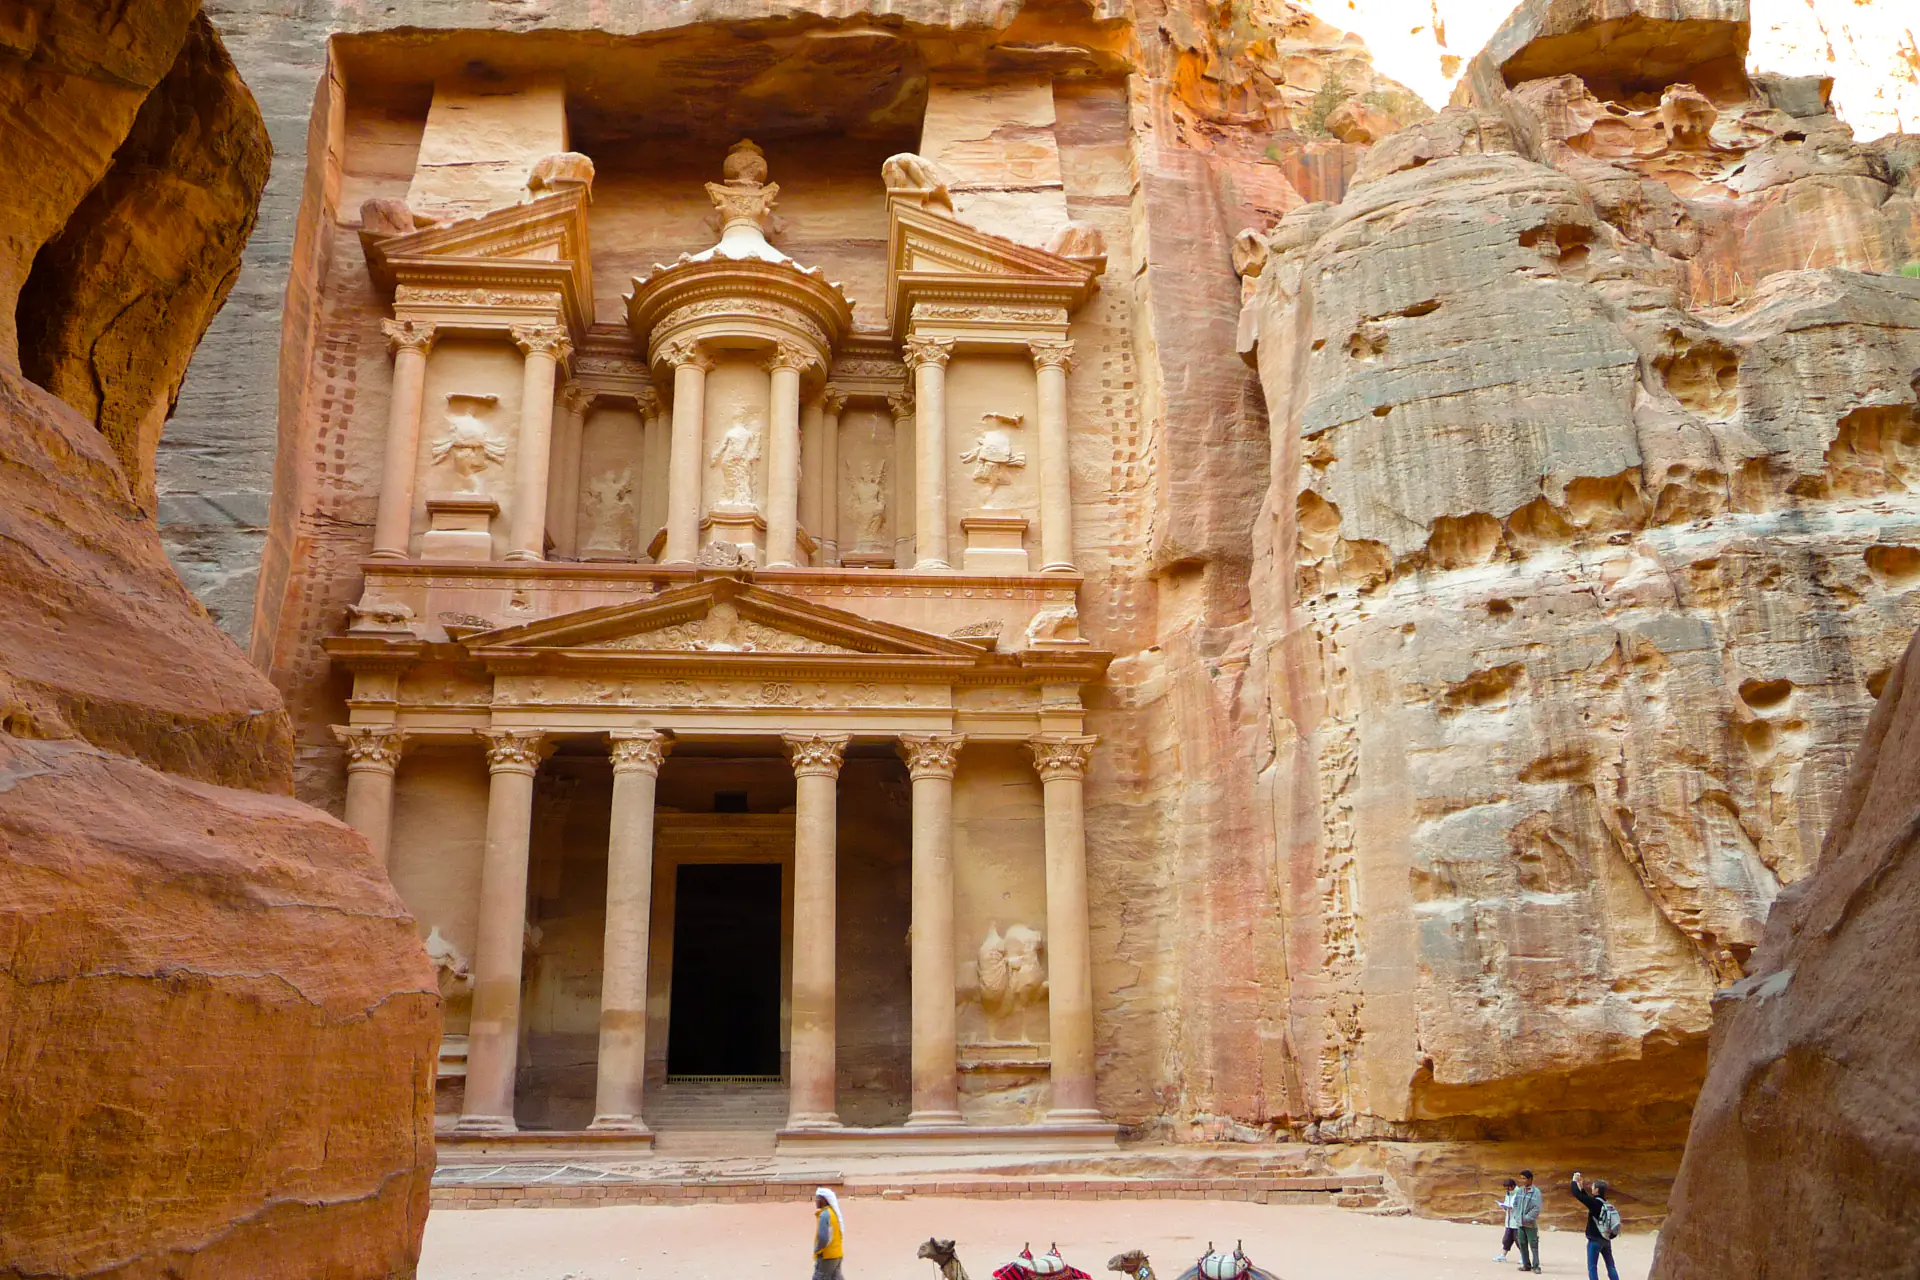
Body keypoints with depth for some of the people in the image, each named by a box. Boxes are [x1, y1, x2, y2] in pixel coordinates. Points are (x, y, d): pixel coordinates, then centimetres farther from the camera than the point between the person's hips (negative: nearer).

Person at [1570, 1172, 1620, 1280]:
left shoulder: (1595, 1203, -17)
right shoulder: (1606, 1203, 6)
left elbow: (1576, 1194, -19)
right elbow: (1588, 1198, 21)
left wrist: (1574, 1181, -4)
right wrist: (1581, 1186, 19)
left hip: (1595, 1240, -7)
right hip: (1606, 1239, 7)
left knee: (1592, 1267, 0)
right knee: (1611, 1266, 12)